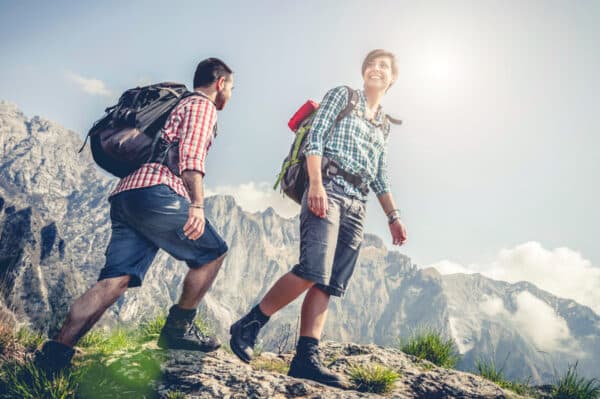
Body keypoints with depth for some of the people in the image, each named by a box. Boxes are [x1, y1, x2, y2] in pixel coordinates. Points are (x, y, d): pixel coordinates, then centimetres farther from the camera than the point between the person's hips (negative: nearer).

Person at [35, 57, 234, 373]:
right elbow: (192, 155, -10)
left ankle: (56, 351, -9)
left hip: (124, 193, 9)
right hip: (155, 192, -8)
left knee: (115, 280, 0)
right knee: (213, 252, 6)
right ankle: (178, 328, 9)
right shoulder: (203, 106, 8)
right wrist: (197, 205, -19)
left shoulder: (176, 105, 36)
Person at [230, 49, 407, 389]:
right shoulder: (342, 95, 11)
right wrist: (315, 183, -18)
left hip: (357, 206, 6)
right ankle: (248, 326, -8)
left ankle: (306, 357, -5)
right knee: (314, 270, -22)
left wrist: (393, 216, 16)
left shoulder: (384, 124, 26)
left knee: (329, 284, -4)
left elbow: (380, 177, 26)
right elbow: (315, 136, -3)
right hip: (327, 190, -6)